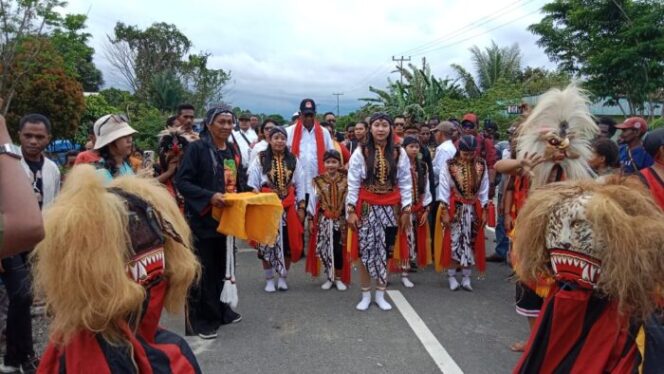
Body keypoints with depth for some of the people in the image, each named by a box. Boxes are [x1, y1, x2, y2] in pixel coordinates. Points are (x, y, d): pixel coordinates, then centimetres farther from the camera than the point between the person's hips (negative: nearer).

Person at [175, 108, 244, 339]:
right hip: (203, 219, -6)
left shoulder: (233, 151, 11)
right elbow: (181, 181, -16)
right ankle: (200, 320, 13)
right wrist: (210, 196, -26)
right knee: (203, 270, 1)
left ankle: (220, 310, 32)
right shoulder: (197, 148, -10)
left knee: (224, 266, 16)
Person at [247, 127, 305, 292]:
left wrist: (301, 207, 3)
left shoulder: (293, 160, 5)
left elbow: (300, 185, 7)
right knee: (267, 243, 3)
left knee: (289, 243, 5)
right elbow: (253, 185, -1)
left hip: (289, 206, 2)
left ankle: (282, 278, 21)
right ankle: (269, 279, 17)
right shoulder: (260, 160, -2)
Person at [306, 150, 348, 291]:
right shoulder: (318, 181, 0)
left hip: (340, 220, -1)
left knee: (338, 249, 1)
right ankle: (329, 278, 20)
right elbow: (313, 200, 1)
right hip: (323, 220, 1)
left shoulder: (345, 181, -1)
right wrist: (311, 219, 0)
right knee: (324, 249, 4)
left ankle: (338, 278, 16)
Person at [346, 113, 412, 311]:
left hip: (390, 208, 2)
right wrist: (351, 210, -8)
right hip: (366, 207, -1)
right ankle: (366, 295, 17)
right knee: (366, 250, 2)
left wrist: (406, 209, -1)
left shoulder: (399, 153, 1)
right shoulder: (360, 153, -4)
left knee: (385, 250, 8)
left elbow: (405, 183, 3)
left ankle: (380, 294, 21)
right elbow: (353, 183, -4)